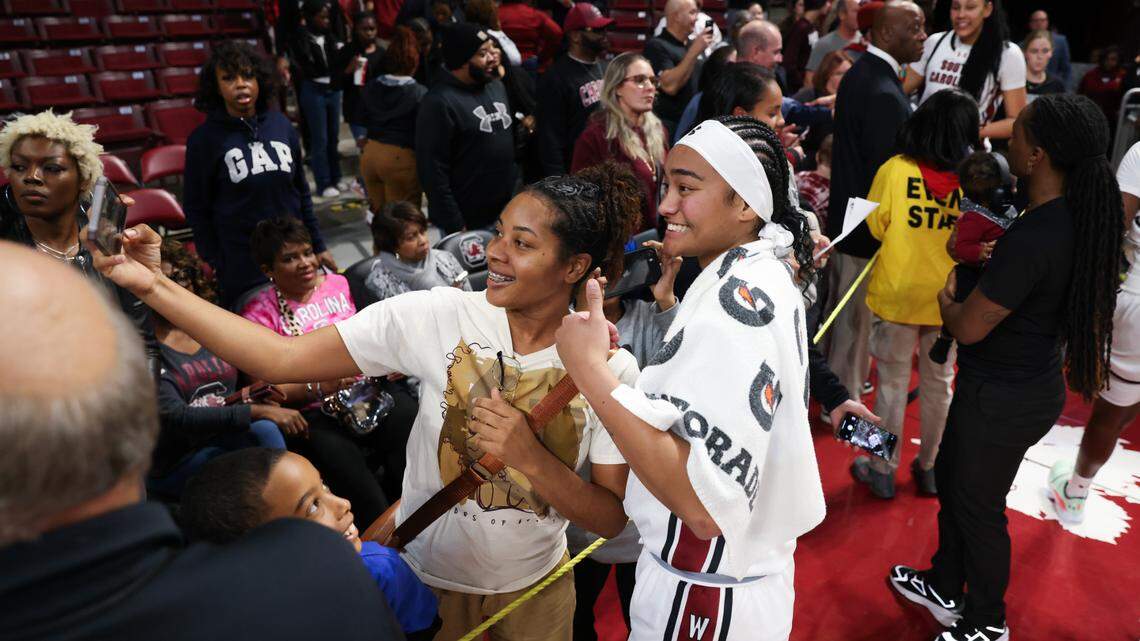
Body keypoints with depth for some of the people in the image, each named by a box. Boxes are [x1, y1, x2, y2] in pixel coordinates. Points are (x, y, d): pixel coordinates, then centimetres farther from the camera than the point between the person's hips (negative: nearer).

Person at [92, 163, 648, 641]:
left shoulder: (611, 368, -17)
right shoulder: (434, 316, -20)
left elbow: (612, 519, -15)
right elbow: (280, 358, -21)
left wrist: (528, 456, -31)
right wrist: (155, 285, -28)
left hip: (534, 590, 1)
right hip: (425, 582, 0)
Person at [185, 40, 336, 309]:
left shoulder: (281, 124, 5)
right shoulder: (204, 139, -5)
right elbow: (196, 209, -1)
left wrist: (317, 246, 13)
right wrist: (215, 264, -2)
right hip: (241, 270, -3)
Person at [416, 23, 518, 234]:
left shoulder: (496, 86, 9)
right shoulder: (439, 102, -17)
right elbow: (433, 171, -18)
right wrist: (454, 225, -18)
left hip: (507, 213, 7)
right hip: (469, 221, -7)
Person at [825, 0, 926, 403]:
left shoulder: (859, 74, 7)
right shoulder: (885, 94, -25)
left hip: (845, 217, 10)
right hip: (872, 232, -10)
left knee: (840, 315, 22)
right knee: (859, 324, 5)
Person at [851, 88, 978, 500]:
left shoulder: (895, 169, -13)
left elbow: (875, 226, -2)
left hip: (897, 294, -1)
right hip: (948, 299, 2)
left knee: (892, 384, 12)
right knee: (938, 384, 18)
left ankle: (883, 470, 22)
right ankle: (930, 467, 32)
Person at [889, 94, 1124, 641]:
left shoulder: (1031, 240, -32)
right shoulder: (1077, 216, -3)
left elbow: (968, 328, -23)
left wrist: (945, 297, -4)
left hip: (1004, 399, -9)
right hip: (1031, 380, 9)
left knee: (977, 507, 12)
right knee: (950, 478, 24)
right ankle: (946, 589, 44)